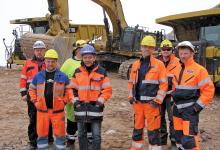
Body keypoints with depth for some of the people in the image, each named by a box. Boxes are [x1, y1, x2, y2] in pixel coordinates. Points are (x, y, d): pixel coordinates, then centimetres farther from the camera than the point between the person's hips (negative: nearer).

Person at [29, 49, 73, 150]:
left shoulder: (63, 76, 1)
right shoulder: (38, 76, 5)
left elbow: (69, 90, 6)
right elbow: (32, 89, 14)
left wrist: (64, 101, -6)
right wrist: (35, 101, 1)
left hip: (58, 110, -1)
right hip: (42, 110, 2)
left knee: (60, 133, 6)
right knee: (42, 133, 11)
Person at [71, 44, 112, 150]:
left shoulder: (101, 72, -1)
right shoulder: (77, 72, 7)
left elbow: (107, 89, -1)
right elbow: (73, 89, 13)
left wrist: (100, 101, -10)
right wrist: (75, 100, 1)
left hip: (95, 107, -3)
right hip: (80, 107, 3)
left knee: (96, 136, 1)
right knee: (81, 134, 13)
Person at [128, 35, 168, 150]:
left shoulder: (159, 64, -5)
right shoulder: (135, 64, 10)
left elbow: (164, 84, -7)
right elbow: (131, 82, 18)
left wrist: (158, 100, -12)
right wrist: (131, 96, 7)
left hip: (151, 103, -5)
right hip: (137, 102, 5)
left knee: (153, 130, 0)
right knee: (137, 128, 17)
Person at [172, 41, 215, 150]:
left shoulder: (199, 70, -11)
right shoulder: (177, 69, 9)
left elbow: (209, 90, -12)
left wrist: (198, 106, -13)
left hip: (190, 109, -7)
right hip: (177, 108, 7)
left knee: (189, 139, -10)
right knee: (178, 135, 18)